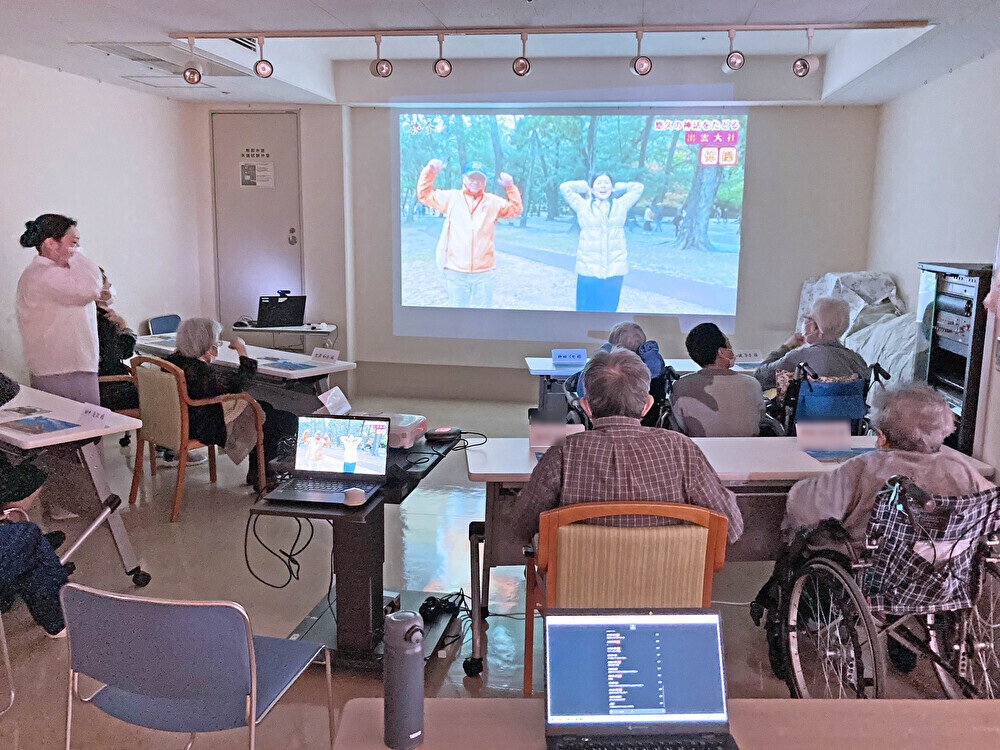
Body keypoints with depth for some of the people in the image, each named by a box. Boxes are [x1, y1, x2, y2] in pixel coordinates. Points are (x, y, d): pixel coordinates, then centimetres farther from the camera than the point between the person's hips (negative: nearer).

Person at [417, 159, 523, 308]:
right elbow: (425, 194, 11)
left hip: (484, 272, 1)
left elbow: (515, 209, 11)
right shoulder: (451, 198, 8)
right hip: (456, 271, -1)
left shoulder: (493, 202, 10)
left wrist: (510, 187, 0)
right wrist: (430, 172, -1)